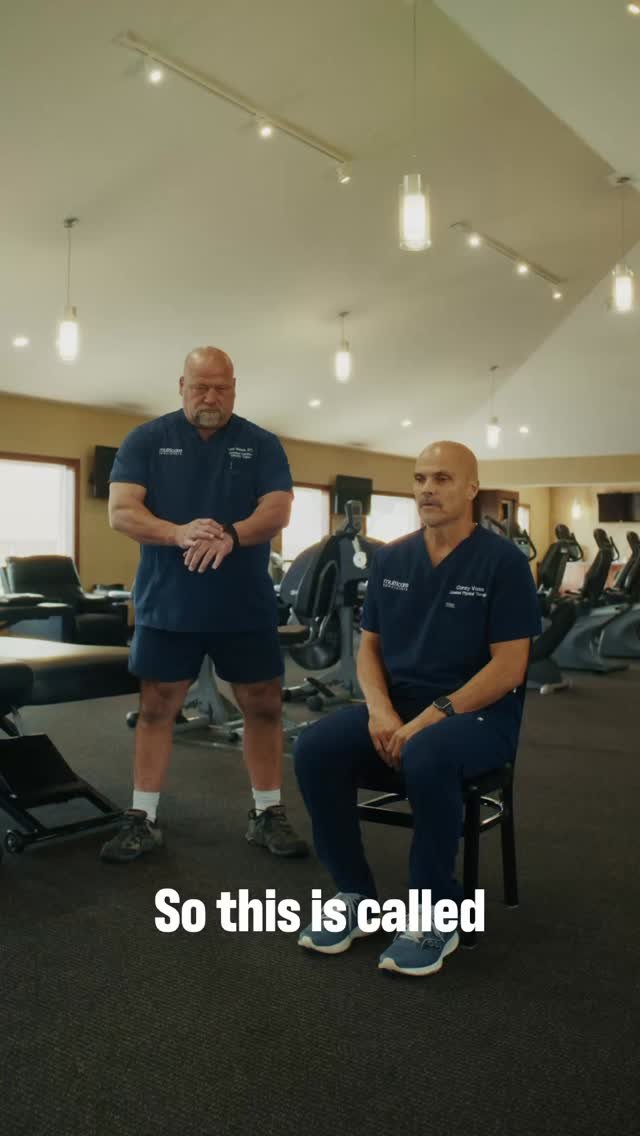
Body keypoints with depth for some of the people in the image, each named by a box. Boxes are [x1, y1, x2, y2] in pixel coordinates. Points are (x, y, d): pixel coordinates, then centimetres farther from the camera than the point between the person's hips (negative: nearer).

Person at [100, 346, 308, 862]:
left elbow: (278, 511, -8)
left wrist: (230, 536, -29)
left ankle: (268, 814, 20)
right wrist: (179, 534, -28)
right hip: (166, 603, 0)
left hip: (246, 605, 1)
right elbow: (121, 511, -9)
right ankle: (143, 819, 19)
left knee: (264, 705, 5)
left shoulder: (262, 444, 4)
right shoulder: (146, 440, 2)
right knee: (156, 707, 6)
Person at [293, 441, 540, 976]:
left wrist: (430, 717, -22)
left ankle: (438, 914, -14)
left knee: (426, 758, -37)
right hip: (397, 709, 5)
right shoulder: (390, 559, 7)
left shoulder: (503, 561, -8)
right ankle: (356, 895, -2)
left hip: (479, 715, -5)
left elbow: (508, 668, -13)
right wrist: (381, 712, -11)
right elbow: (369, 647, 9)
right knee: (316, 749, -21)